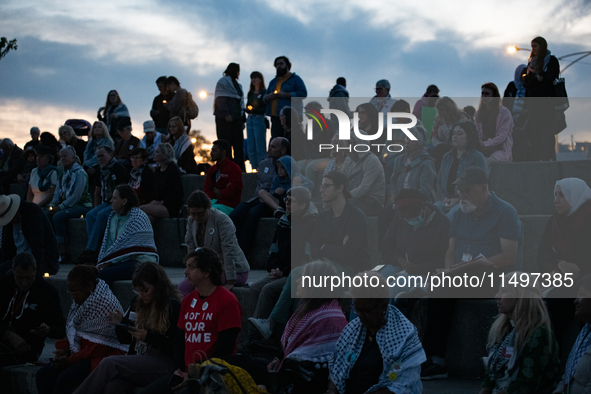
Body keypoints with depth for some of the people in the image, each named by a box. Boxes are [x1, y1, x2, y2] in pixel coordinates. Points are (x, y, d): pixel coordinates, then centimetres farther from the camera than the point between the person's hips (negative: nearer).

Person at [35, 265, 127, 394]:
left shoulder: (105, 302, -18)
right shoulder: (79, 299, 9)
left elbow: (100, 345, -19)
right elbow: (71, 330, 16)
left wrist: (70, 360, -16)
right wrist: (66, 350, -4)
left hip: (104, 354, -9)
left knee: (65, 379, -30)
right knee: (43, 375, -9)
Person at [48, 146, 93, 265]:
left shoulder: (80, 173, -10)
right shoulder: (63, 174, 16)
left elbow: (76, 196, -17)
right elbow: (58, 193, 16)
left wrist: (60, 207, -19)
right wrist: (52, 205, -3)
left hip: (82, 205, -8)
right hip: (68, 205, 8)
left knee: (58, 216, -29)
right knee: (47, 215, -15)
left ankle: (63, 252, -25)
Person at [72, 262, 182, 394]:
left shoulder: (173, 307, -5)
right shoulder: (137, 302, 16)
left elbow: (178, 346, -10)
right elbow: (125, 339, 22)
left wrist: (148, 337, -16)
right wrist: (119, 324, 1)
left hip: (163, 364, -6)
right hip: (138, 360, 6)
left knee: (109, 363, -25)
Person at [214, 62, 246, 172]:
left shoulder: (237, 85, 22)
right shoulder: (222, 82, 0)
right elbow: (220, 100, -10)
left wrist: (242, 118, 12)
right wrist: (226, 114, -20)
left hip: (236, 117, 7)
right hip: (225, 118, -7)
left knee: (239, 144, 0)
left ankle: (240, 167, -2)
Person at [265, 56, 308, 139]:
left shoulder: (295, 79, 7)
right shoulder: (273, 81, 26)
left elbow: (303, 93, -7)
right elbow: (265, 97, 23)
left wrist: (285, 95, -14)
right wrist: (269, 97, -3)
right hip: (275, 116, 6)